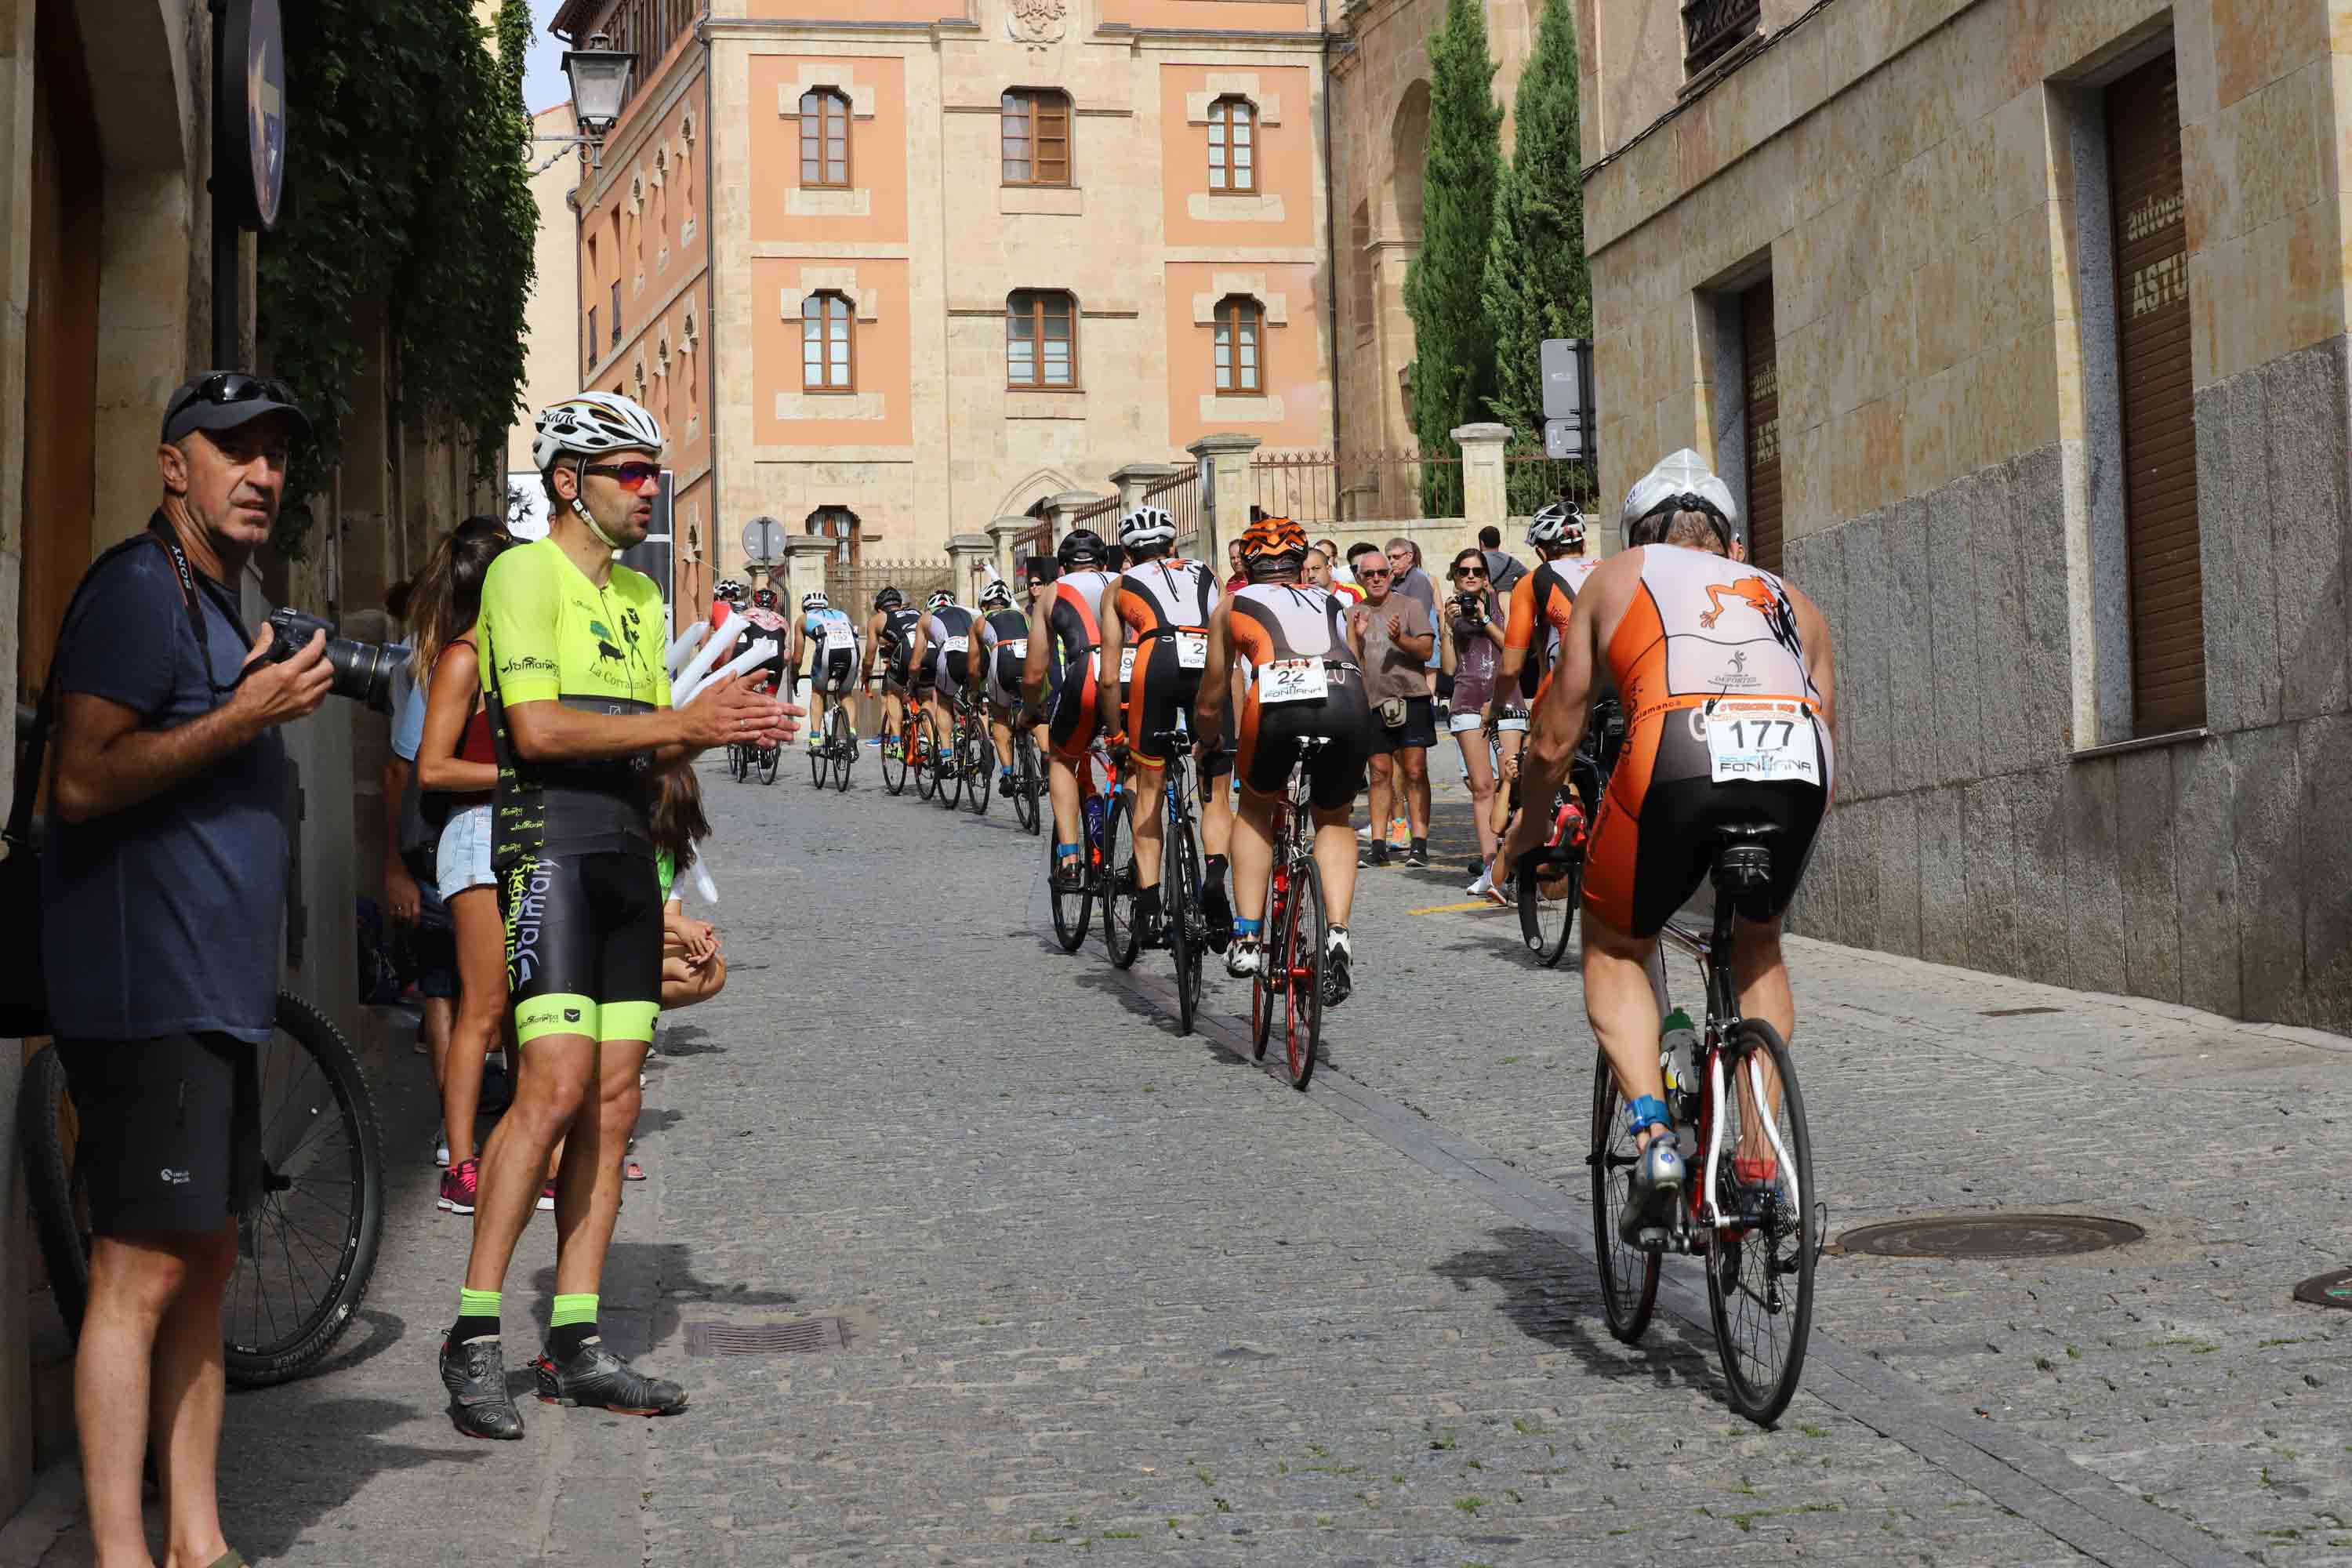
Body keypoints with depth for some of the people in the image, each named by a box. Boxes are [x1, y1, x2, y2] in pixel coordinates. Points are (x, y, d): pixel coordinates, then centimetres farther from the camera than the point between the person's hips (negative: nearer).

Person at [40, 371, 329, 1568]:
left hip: (213, 992, 10)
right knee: (142, 1274, -9)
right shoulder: (139, 588, -9)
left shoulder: (219, 609, 22)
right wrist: (248, 714, -19)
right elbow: (82, 783, -20)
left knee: (205, 1266, 10)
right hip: (143, 989, -10)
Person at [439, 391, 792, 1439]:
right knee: (555, 1088, -17)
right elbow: (539, 727, -16)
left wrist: (719, 728, -2)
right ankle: (473, 1338, -10)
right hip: (552, 850, -8)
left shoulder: (638, 592, 20)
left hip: (628, 855, 8)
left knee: (613, 1104, 5)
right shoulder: (525, 572, -5)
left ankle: (576, 1346, 10)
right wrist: (682, 723, -16)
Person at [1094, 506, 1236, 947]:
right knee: (1215, 796, 12)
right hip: (1212, 665, 1)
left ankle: (1149, 907, 6)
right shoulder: (1207, 575, 33)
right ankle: (1215, 879, -14)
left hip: (1156, 663, -1)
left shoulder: (1119, 587, 28)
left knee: (1148, 792, 13)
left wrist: (1115, 733, 31)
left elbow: (1109, 674, 22)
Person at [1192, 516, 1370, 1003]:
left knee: (1255, 809, 27)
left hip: (1278, 703, -2)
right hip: (1348, 704, 2)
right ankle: (1338, 934, 7)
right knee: (1334, 820, 26)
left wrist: (1205, 743, 59)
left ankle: (1247, 938, 18)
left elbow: (1210, 705, 38)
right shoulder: (1330, 603, 36)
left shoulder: (1233, 606, 30)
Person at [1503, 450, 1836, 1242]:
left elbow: (1554, 740, 29)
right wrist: (1784, 827, 52)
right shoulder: (1788, 598, 35)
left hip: (1676, 760, -3)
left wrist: (1529, 828, 47)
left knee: (1614, 947, 24)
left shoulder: (1618, 579, 29)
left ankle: (1652, 1132, 5)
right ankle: (1762, 1164, 22)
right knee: (1758, 947, 30)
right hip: (1796, 769, 3)